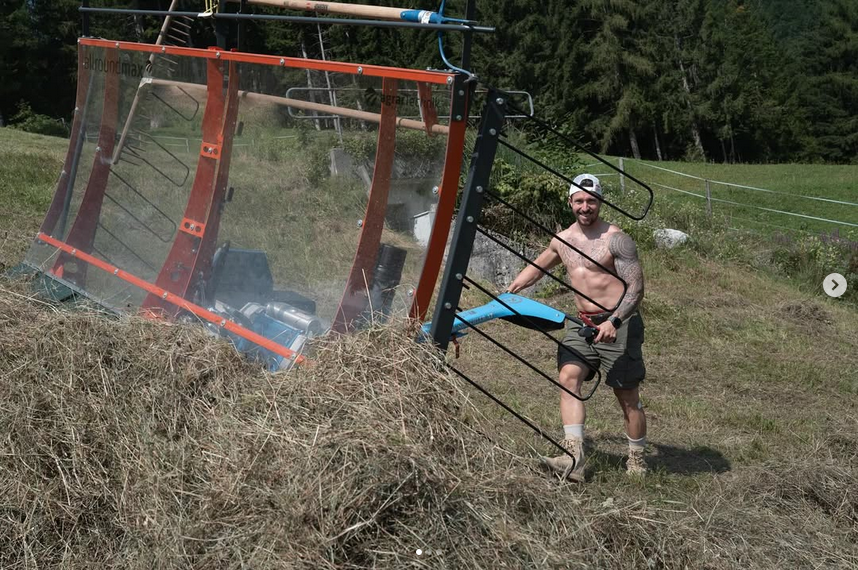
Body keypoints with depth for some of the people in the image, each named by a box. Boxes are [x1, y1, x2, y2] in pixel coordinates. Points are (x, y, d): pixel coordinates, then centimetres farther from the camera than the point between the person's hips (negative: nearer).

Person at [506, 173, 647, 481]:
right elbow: (535, 269, 27)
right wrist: (506, 295, 24)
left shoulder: (616, 239, -11)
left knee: (627, 396, 3)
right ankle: (573, 458, -19)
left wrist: (614, 321, -27)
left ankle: (637, 460, 20)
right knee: (568, 377, -14)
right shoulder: (562, 240, 9)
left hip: (618, 324, -5)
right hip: (582, 324, 6)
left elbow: (636, 288, -15)